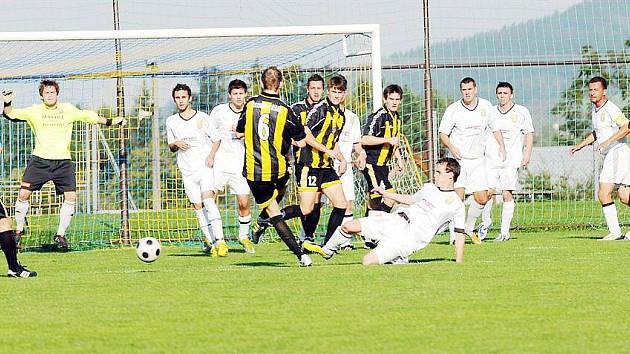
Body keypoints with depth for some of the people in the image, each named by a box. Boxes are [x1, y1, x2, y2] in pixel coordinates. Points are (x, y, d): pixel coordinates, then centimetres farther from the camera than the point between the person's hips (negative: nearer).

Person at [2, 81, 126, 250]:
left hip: (63, 161, 1)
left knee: (71, 196, -10)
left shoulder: (68, 110, 5)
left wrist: (111, 121, 12)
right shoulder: (34, 111, 3)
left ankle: (60, 235, 5)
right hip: (40, 160, -1)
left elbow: (88, 116, 14)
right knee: (24, 193, -12)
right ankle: (19, 230, 7)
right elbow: (11, 115, 3)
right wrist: (7, 103, -17)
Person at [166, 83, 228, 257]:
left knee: (208, 200, -21)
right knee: (198, 207, 0)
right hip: (187, 170, 4)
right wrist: (176, 144, -6)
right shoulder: (171, 122, 8)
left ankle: (220, 241, -26)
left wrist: (211, 155, -12)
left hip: (205, 166, -4)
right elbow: (171, 147, 18)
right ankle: (212, 244, 4)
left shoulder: (203, 118, -1)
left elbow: (216, 140, 6)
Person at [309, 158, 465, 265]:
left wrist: (459, 265, -4)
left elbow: (460, 235, -1)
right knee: (348, 226, -2)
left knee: (368, 261, -23)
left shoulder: (456, 205, -5)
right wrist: (385, 193, 31)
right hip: (397, 220, 7)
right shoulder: (429, 188, 15)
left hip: (410, 237, -7)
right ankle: (327, 251, 25)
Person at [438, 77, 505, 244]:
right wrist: (451, 147, -22)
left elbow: (495, 128, 16)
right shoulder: (453, 109, -7)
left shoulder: (485, 106, 3)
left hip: (477, 160, 4)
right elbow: (443, 134, -3)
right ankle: (455, 234, -13)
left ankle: (469, 227, 26)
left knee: (481, 199, 3)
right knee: (458, 196, -16)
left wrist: (501, 145, 2)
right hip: (458, 158, -4)